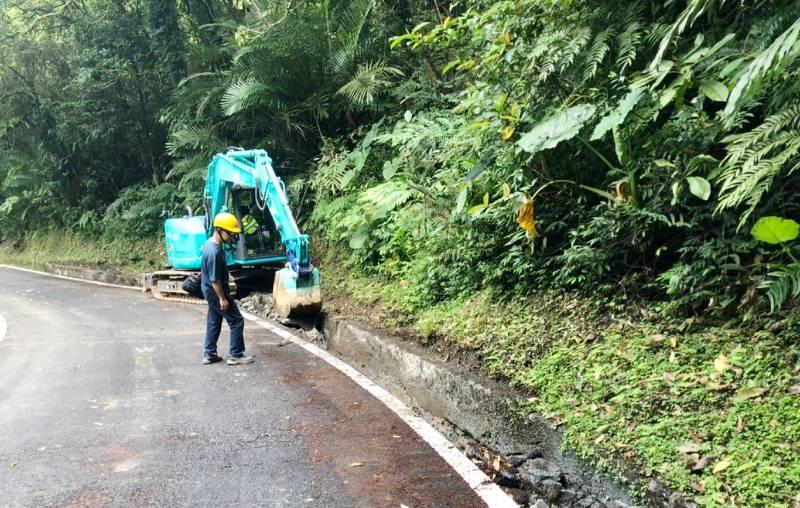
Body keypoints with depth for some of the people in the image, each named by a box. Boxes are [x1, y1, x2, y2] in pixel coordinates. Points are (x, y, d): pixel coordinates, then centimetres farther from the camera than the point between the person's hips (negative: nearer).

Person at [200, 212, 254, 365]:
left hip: (210, 290, 10)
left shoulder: (209, 243, 2)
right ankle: (236, 355, 5)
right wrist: (222, 298, -20)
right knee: (236, 321, -1)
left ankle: (209, 354, 25)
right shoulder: (215, 252, -29)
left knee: (213, 322, 18)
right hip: (215, 291, -10)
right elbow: (215, 279, -26)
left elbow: (208, 268, 19)